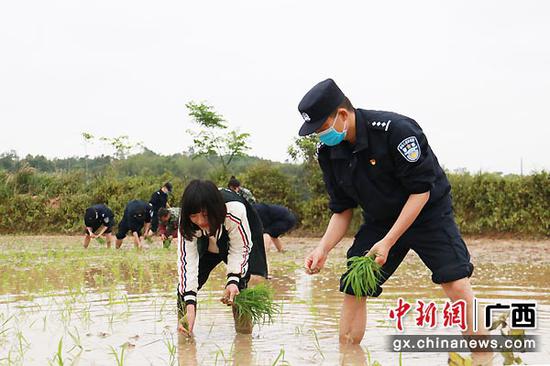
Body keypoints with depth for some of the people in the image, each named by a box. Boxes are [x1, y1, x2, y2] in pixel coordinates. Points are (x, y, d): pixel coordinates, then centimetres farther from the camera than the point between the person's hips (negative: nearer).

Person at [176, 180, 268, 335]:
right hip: (207, 243, 2)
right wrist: (190, 303, -44)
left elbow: (240, 249, -29)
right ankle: (183, 329, 3)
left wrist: (233, 280, -42)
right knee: (185, 286, -11)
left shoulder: (235, 210, -42)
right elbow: (187, 260, -36)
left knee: (240, 285, -20)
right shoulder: (186, 222, -34)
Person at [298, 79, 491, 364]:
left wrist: (388, 242, -27)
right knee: (352, 288, -2)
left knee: (457, 285, -20)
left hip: (427, 212, -5)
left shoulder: (395, 129, -27)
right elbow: (342, 210, 3)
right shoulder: (328, 153, -7)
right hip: (379, 220, 6)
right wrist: (323, 248, -14)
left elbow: (421, 191, -23)